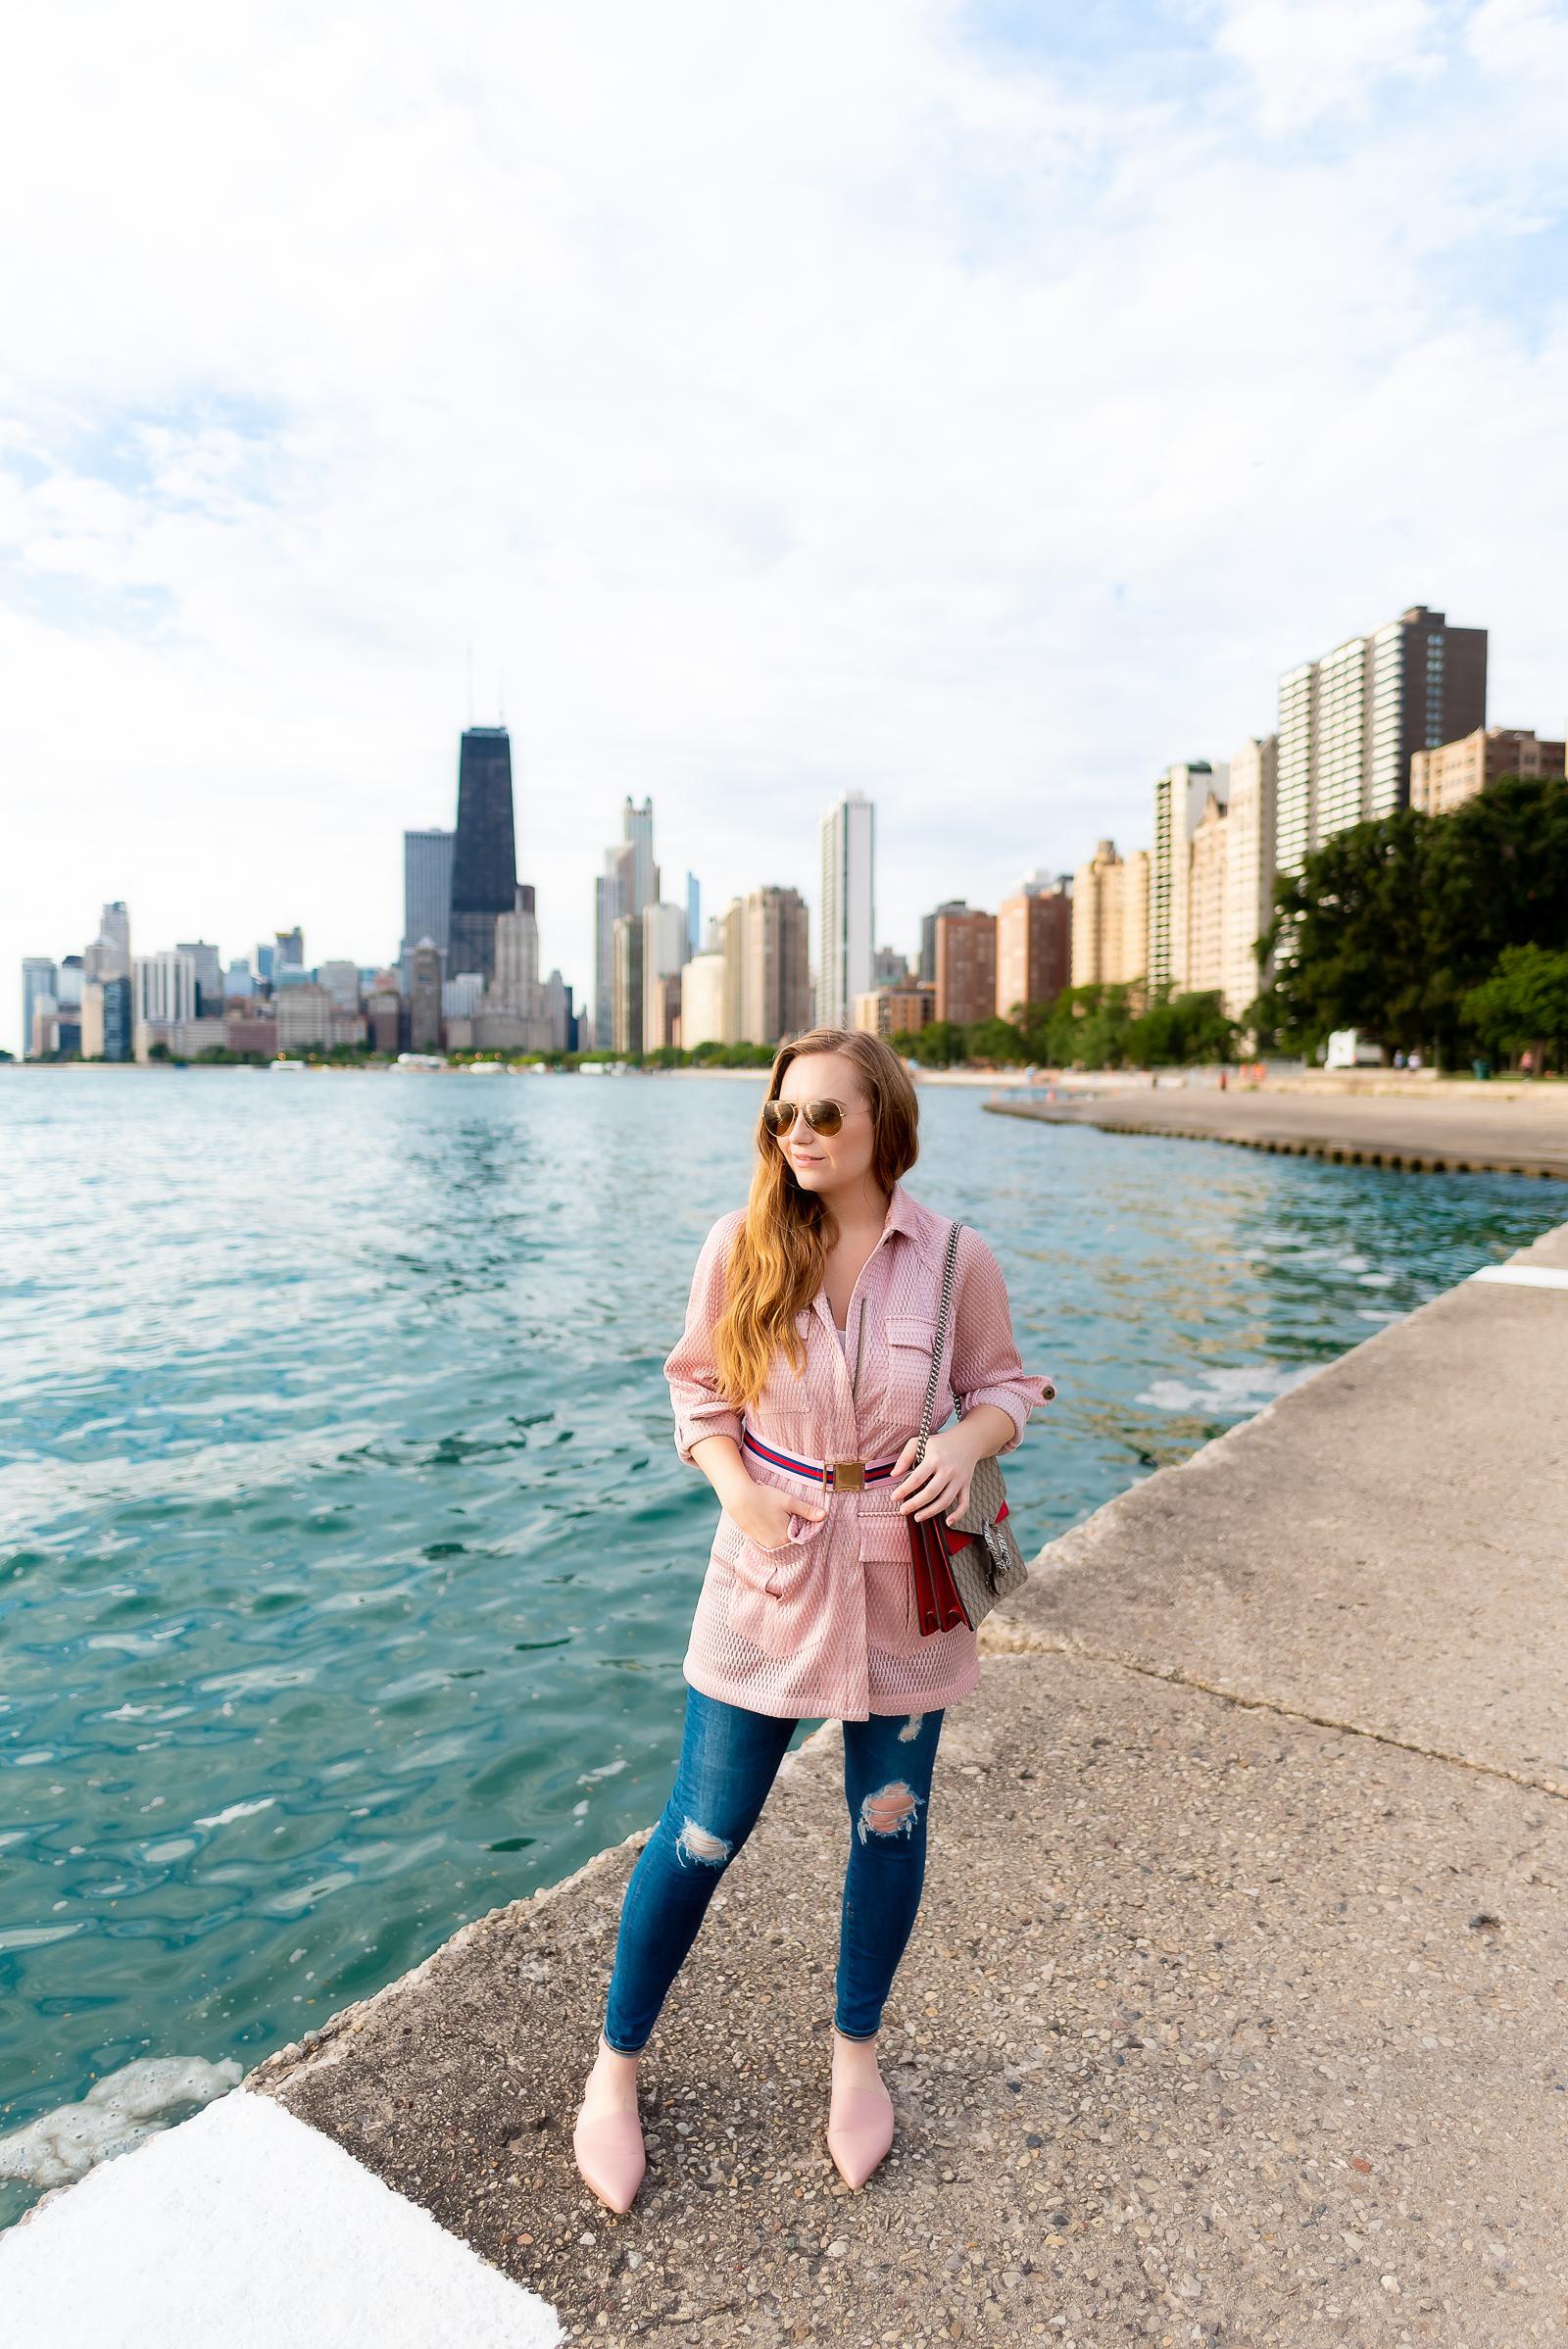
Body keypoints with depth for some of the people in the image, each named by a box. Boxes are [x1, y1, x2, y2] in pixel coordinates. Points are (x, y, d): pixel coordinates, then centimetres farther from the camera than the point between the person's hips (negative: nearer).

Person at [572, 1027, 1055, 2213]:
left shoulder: (955, 1260, -10)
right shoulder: (740, 1247, -9)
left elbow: (1001, 1384, 3)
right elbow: (700, 1391, 1)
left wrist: (967, 1442, -18)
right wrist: (740, 1488, -16)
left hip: (902, 1581, 1)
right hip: (770, 1572, -1)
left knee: (890, 1824, 18)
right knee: (702, 1834, 8)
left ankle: (857, 2057, 46)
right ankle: (616, 2067, 35)